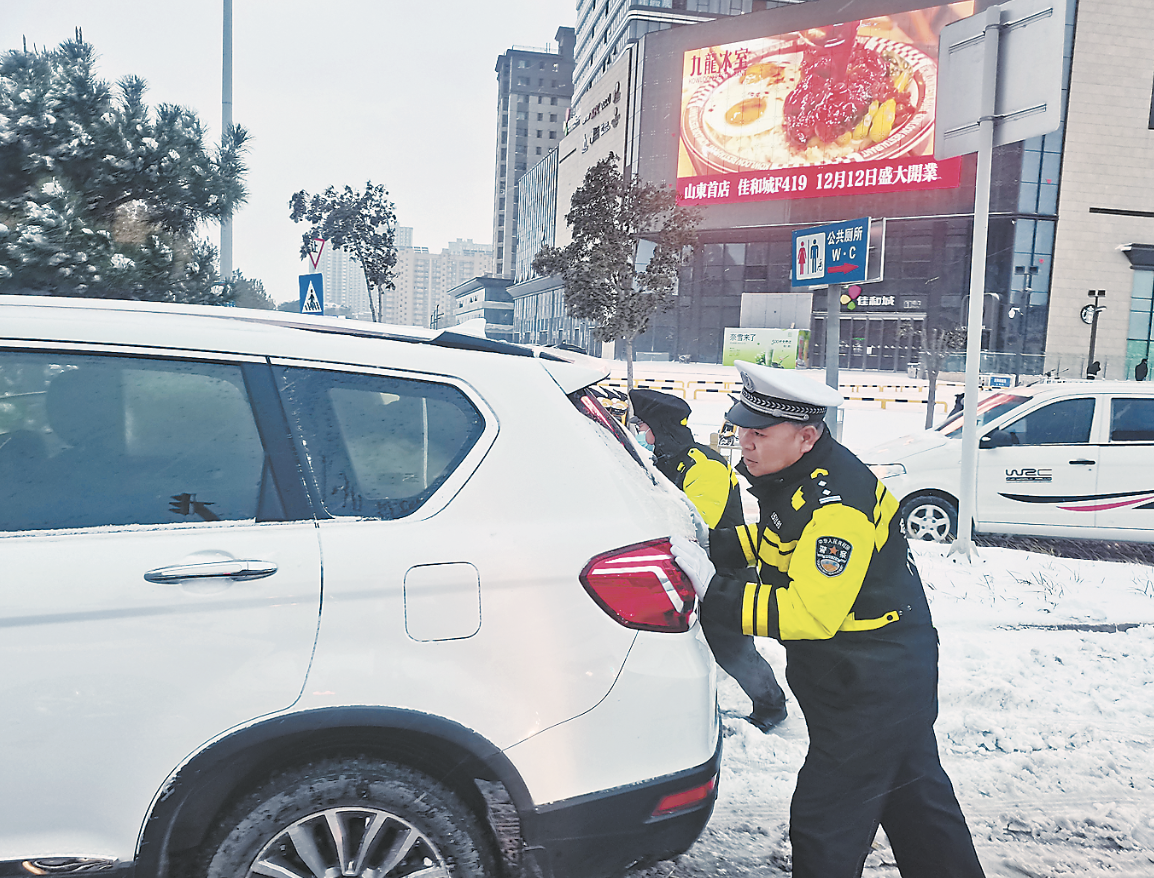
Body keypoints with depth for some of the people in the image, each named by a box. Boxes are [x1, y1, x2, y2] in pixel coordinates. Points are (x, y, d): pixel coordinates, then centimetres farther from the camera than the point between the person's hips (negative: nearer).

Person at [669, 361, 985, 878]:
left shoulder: (835, 505, -31)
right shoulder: (792, 476, 0)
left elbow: (809, 612, -35)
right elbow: (778, 541, 16)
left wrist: (712, 593, -35)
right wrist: (712, 547, -1)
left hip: (874, 688, -10)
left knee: (823, 824, 1)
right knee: (913, 792, 26)